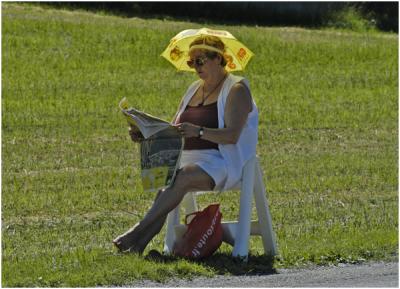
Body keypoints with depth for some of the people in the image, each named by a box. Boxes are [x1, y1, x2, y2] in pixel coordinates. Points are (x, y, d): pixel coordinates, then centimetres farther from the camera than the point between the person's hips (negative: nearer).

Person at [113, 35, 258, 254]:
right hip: (189, 160, 7)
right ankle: (141, 242, -37)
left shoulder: (236, 89, -2)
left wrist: (198, 131, -32)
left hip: (223, 163, -7)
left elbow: (232, 135, -17)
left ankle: (140, 230, -36)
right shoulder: (194, 90, 21)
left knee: (182, 176, -33)